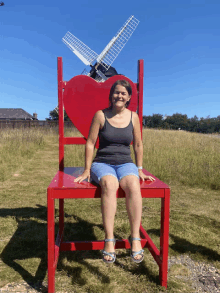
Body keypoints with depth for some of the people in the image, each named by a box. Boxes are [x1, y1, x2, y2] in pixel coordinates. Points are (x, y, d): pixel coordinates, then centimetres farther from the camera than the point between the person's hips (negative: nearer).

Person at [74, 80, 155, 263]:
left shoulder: (133, 117, 7)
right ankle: (109, 240, -29)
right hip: (102, 163, -1)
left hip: (126, 163, 2)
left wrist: (140, 169, 11)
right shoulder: (101, 115, 0)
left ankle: (135, 238, -23)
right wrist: (87, 170, 0)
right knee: (109, 184, -36)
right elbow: (90, 143, 2)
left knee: (133, 185, -32)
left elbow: (138, 145, 13)